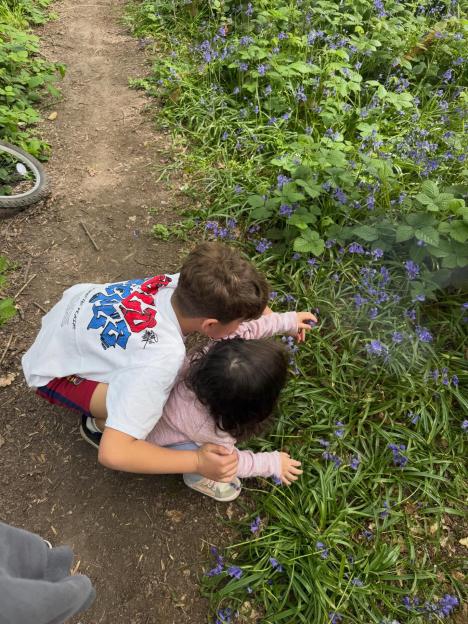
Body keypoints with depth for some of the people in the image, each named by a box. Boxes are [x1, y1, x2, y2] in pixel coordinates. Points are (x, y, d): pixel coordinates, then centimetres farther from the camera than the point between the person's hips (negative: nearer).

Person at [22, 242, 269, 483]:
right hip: (52, 368, -6)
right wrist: (197, 461, -34)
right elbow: (112, 453, -40)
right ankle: (97, 425, 7)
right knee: (139, 409, -27)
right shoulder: (162, 358, -41)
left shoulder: (180, 282, -23)